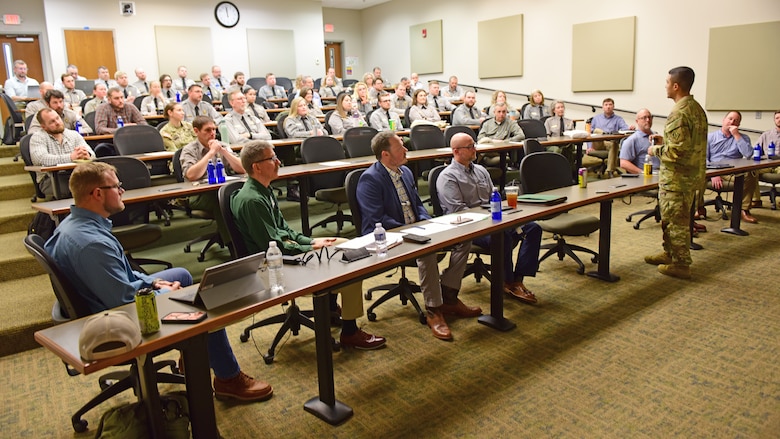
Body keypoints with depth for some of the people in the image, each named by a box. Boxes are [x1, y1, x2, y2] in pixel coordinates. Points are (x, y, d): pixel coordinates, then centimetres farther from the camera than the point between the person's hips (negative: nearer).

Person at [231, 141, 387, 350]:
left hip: (288, 246, 11)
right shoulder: (251, 201, -23)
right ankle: (349, 332, -2)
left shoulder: (265, 191, 10)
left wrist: (311, 241, 5)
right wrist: (311, 248, -14)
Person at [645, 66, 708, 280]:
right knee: (669, 218, 21)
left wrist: (656, 150, -10)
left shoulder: (679, 113, -21)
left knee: (676, 221, 0)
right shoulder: (697, 108, 10)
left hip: (676, 177, -10)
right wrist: (664, 143, 16)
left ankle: (680, 264, 9)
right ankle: (670, 253, 33)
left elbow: (677, 150, -26)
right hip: (692, 174, 10)